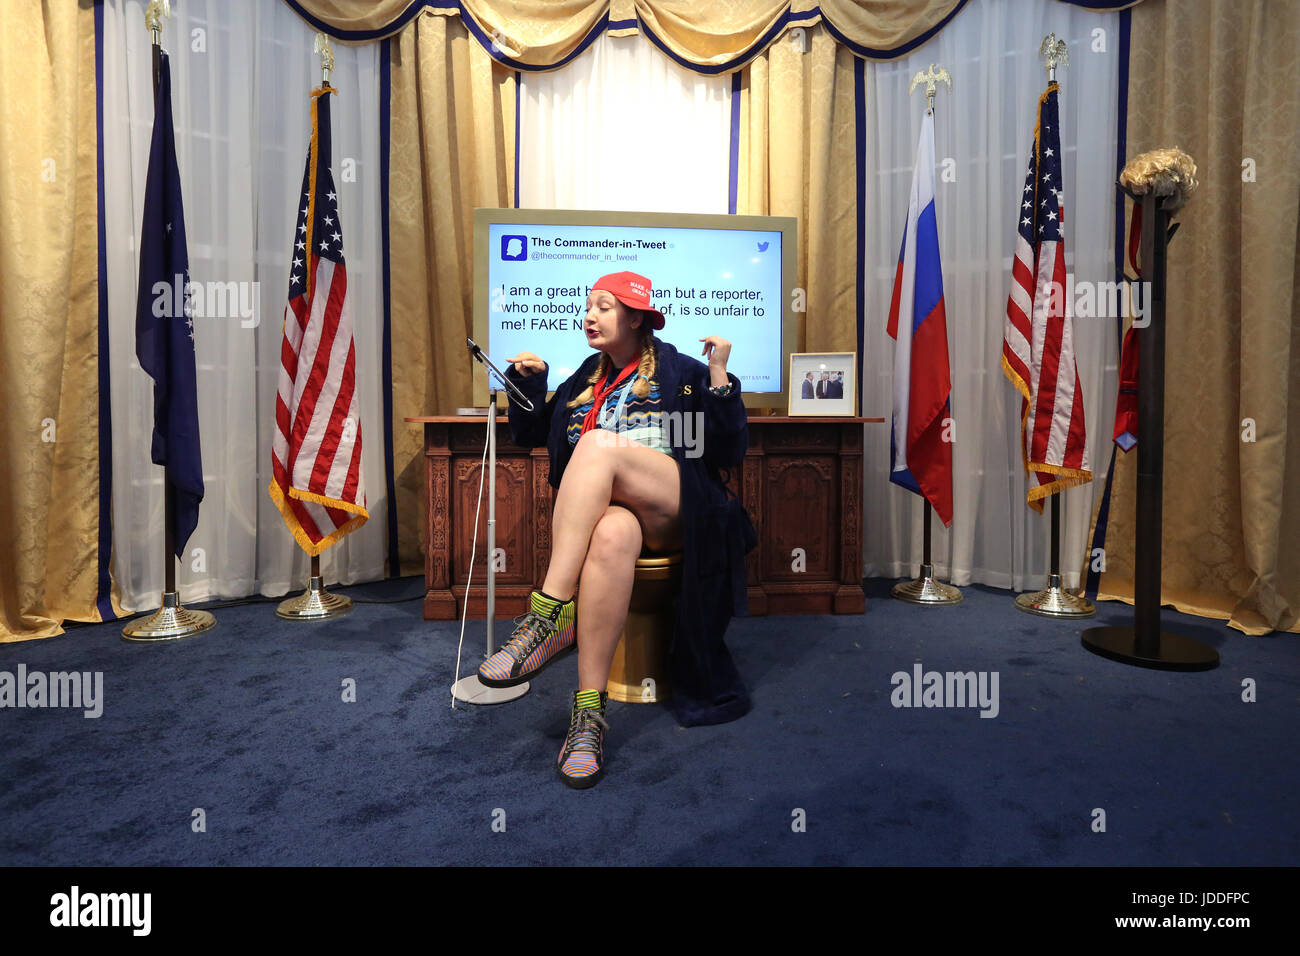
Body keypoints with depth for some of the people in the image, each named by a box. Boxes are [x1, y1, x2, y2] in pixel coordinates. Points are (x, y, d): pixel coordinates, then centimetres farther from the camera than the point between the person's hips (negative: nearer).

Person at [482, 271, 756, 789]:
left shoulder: (681, 373, 10)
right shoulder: (586, 379, 23)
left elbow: (729, 452, 1)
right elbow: (533, 434, 30)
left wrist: (720, 381, -10)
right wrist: (529, 382, 14)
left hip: (675, 512, -3)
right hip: (604, 510, 3)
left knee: (598, 444, -31)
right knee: (611, 536, -36)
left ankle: (550, 615, -38)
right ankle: (589, 709, -39)